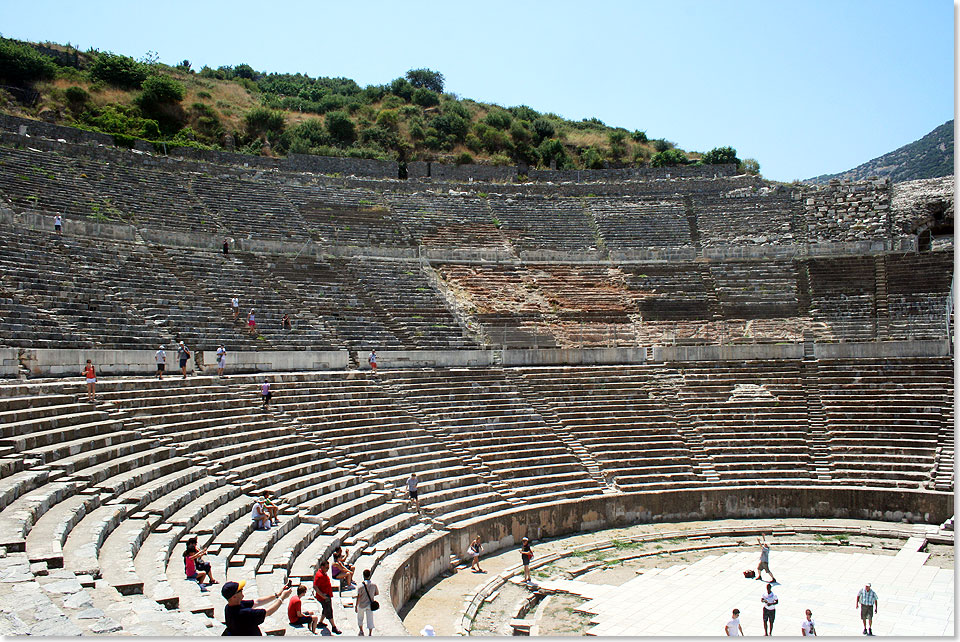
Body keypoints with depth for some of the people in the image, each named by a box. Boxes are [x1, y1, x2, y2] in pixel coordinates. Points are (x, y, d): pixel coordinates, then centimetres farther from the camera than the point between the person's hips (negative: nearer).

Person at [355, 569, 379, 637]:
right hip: (370, 605, 2)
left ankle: (361, 631, 33)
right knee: (370, 619, 9)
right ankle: (370, 634, 8)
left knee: (360, 618, 22)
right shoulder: (373, 585, -8)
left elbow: (358, 597, -19)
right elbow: (377, 593, 6)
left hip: (362, 605, -2)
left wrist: (356, 606, -11)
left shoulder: (361, 585, -20)